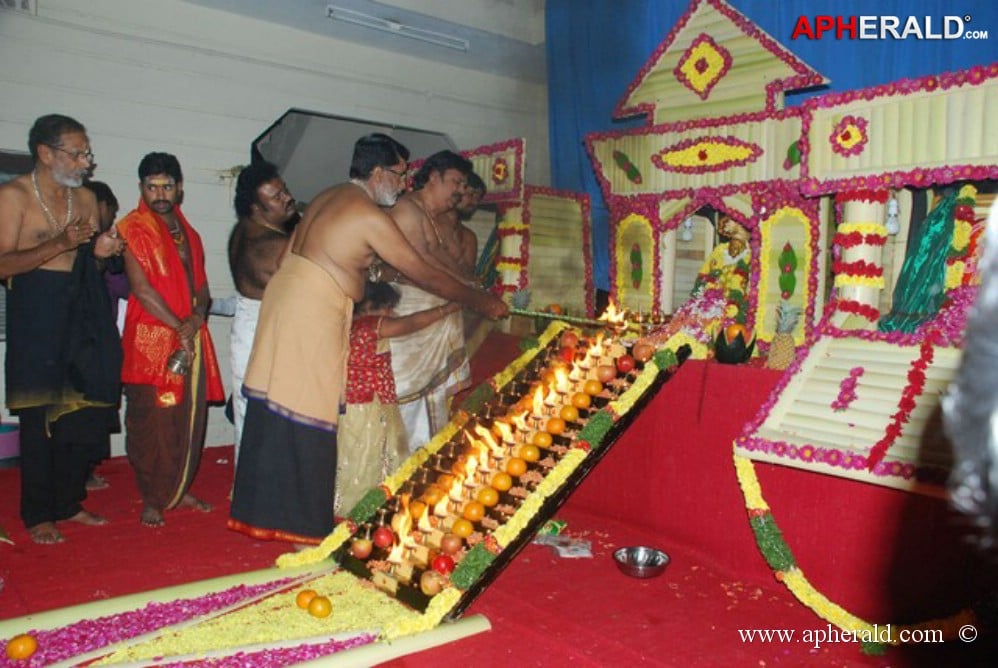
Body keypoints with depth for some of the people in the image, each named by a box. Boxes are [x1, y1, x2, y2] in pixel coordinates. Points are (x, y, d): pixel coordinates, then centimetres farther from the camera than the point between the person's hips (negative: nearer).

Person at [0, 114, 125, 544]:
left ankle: (69, 503, 20)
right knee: (40, 416, -1)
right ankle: (37, 515, 10)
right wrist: (60, 244, -23)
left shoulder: (85, 199, 12)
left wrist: (99, 253, -2)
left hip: (81, 309, 6)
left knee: (84, 411, 7)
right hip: (36, 313, -6)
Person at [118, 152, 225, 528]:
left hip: (190, 338, 6)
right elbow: (141, 287, -12)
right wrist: (179, 327, -14)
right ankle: (151, 499, 9)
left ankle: (179, 490, 23)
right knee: (152, 420, -2)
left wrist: (198, 316, -7)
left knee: (190, 416, 9)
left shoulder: (187, 232, 16)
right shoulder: (133, 228, -4)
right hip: (151, 338, -6)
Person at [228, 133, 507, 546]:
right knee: (307, 420, -2)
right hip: (312, 314, -9)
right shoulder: (370, 216, -11)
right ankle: (305, 527, 8)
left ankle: (266, 510, 24)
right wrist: (482, 302, 2)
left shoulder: (327, 198, 16)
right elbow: (426, 276, -9)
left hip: (284, 293, 9)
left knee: (277, 412, 13)